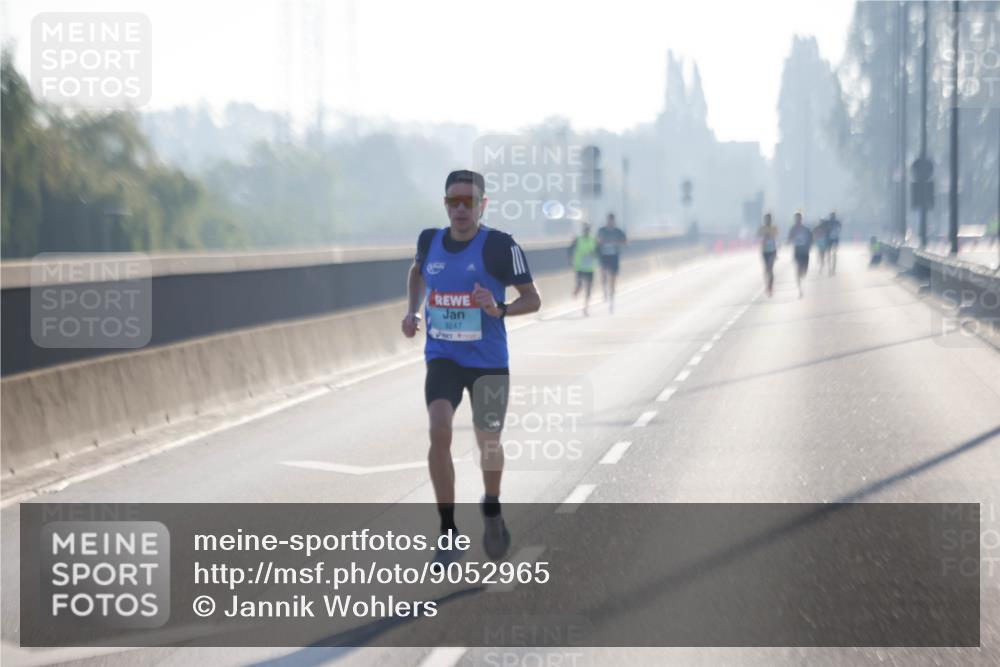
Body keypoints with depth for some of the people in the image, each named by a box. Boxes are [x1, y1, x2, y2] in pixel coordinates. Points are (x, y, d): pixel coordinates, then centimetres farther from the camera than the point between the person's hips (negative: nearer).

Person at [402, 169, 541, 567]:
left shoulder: (500, 246, -14)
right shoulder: (429, 240, -2)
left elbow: (533, 299, -9)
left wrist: (500, 310, -28)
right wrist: (412, 310, 8)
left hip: (488, 361, -2)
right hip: (443, 357, 2)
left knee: (488, 443, 13)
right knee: (439, 433, -20)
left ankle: (492, 511, 45)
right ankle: (449, 534, -12)